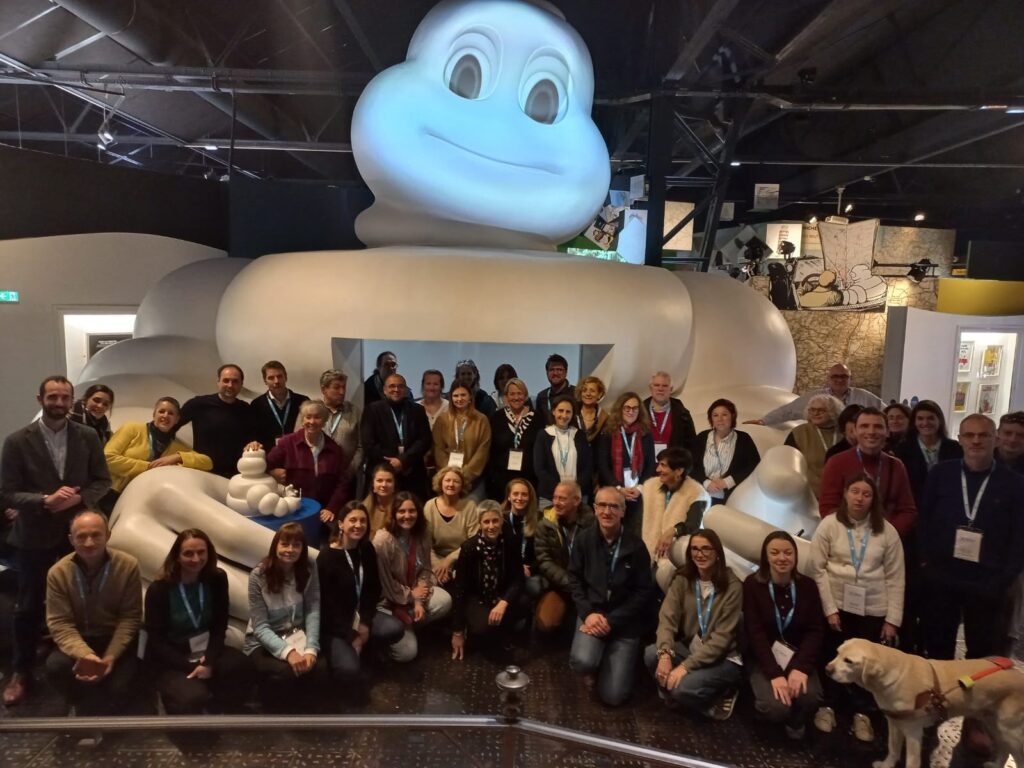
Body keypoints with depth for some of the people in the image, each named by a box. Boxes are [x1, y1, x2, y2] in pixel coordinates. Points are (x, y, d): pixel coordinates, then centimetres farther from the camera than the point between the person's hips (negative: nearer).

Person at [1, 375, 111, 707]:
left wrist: (78, 498, -17)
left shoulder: (88, 437, -3)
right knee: (29, 606, 10)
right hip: (34, 535, -1)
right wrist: (45, 501, -24)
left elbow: (103, 481, 1)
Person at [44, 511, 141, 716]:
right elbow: (60, 624, -15)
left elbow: (130, 617, -12)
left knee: (118, 690, -21)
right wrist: (84, 654, -32)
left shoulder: (128, 566, -17)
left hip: (116, 640, -1)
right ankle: (89, 707, 2)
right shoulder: (58, 573, -13)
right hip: (78, 639, 2)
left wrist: (111, 656, -24)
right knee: (55, 667, -29)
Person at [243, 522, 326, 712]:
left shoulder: (308, 572, -6)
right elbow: (260, 627, -18)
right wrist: (287, 652, -32)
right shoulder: (258, 576, -16)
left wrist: (311, 649, -27)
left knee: (320, 668, -24)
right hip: (263, 642, -3)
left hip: (296, 636, 3)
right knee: (284, 673, -31)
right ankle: (277, 709, 3)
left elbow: (313, 612, -11)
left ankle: (297, 704, 9)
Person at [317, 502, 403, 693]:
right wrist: (351, 635, -17)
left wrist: (365, 623, -8)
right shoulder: (327, 556, -19)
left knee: (396, 628, -20)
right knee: (349, 668, -28)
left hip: (359, 614, 6)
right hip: (333, 621, -6)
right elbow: (327, 602, -18)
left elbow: (374, 589, 5)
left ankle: (360, 648, 4)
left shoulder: (367, 550, 0)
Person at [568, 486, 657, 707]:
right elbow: (575, 579, 3)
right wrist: (588, 613, -13)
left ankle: (619, 661, 27)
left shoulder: (636, 546, -7)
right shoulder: (584, 538, -1)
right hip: (592, 613, 1)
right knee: (582, 662, -30)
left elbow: (644, 592, -6)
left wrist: (612, 621, -14)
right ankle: (593, 667, 9)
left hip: (624, 621, -1)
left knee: (612, 696, -7)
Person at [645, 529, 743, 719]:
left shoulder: (732, 586, -15)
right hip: (689, 648, 4)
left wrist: (686, 666, -25)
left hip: (723, 658, -4)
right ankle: (675, 693, 1)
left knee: (683, 687, -29)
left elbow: (722, 638, -18)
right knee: (651, 654, -24)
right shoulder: (682, 579, -2)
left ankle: (716, 698, 1)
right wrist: (665, 653, -31)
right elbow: (667, 619, -11)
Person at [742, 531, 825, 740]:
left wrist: (801, 667, -22)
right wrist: (775, 674, -25)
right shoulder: (753, 584, -10)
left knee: (809, 697, -28)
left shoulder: (808, 586, -2)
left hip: (798, 656, 2)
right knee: (777, 707, -27)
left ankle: (796, 723, 7)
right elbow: (755, 633, -14)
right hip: (763, 658, -2)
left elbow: (816, 631, -6)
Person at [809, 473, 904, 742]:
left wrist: (893, 619, -2)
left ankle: (861, 712, 27)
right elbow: (817, 569, -5)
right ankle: (827, 705, 30)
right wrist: (829, 608, -9)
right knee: (834, 658, 9)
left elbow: (895, 577, 1)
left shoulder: (887, 530, -1)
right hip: (838, 605, -1)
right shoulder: (829, 524, -5)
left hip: (873, 608, 1)